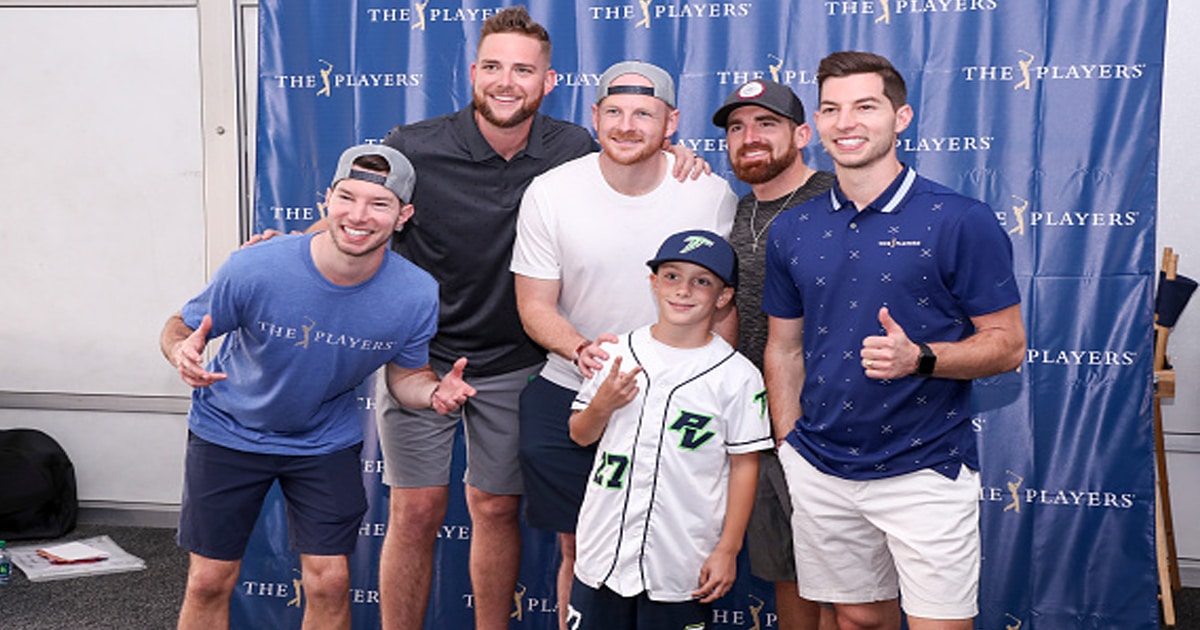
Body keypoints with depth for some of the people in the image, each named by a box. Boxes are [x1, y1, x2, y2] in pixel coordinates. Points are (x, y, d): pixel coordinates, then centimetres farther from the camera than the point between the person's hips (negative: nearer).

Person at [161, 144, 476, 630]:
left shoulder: (417, 295, -21)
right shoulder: (254, 269, -27)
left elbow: (404, 375, -3)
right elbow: (181, 326, -10)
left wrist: (435, 392, -26)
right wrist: (183, 353, -35)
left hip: (326, 440, 1)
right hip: (229, 431, -1)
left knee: (329, 583, 2)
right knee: (209, 582, 6)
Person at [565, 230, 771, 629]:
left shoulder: (737, 376, -6)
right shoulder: (617, 354, 2)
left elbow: (744, 465, -3)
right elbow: (580, 435, 10)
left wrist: (728, 550, -5)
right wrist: (601, 405, -11)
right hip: (605, 549, 3)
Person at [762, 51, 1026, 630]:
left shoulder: (961, 222, -8)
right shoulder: (792, 230, 4)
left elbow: (1007, 344, -6)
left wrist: (920, 358, -23)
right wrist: (791, 450, 5)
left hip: (926, 469, -3)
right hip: (819, 470, 4)